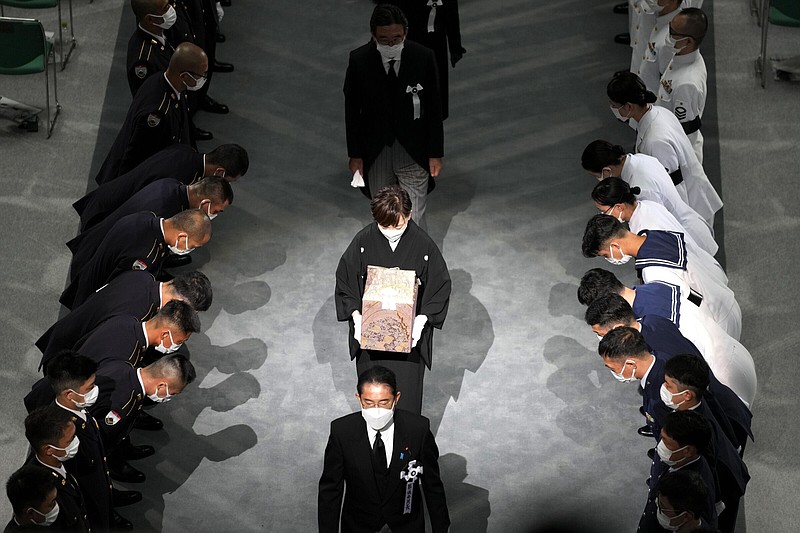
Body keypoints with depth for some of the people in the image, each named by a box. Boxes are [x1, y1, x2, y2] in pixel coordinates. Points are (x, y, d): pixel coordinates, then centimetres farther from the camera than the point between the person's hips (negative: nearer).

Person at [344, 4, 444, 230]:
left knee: (414, 219, -2)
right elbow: (352, 111, -2)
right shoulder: (359, 60, -12)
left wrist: (436, 153, -2)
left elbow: (434, 109, -4)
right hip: (375, 151, 1)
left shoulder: (423, 57, -13)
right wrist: (355, 154, 0)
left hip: (413, 151, -1)